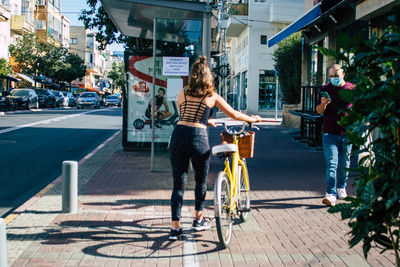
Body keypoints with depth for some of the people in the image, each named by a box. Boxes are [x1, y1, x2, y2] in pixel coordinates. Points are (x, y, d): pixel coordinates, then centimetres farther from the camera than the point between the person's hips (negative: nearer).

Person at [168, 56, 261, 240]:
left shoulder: (182, 93, 13)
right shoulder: (212, 96, 7)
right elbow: (235, 115, 14)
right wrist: (253, 119, 32)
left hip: (178, 135, 2)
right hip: (198, 137, -2)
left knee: (179, 183, 7)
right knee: (201, 181, 19)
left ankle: (175, 228, 7)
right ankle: (198, 220, 31)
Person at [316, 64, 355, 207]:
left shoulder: (352, 89, 6)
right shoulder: (326, 89, 4)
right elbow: (319, 111, 3)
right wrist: (323, 104, -19)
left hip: (347, 133, 2)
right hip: (330, 134, -1)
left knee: (344, 164, 12)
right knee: (331, 164, -10)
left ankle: (341, 188, 31)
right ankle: (331, 194, -14)